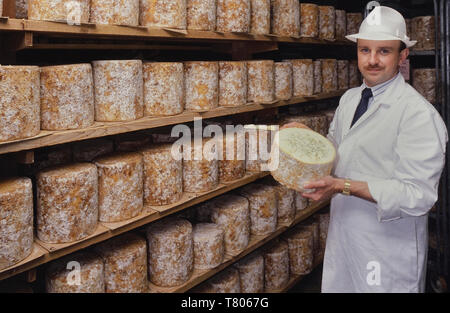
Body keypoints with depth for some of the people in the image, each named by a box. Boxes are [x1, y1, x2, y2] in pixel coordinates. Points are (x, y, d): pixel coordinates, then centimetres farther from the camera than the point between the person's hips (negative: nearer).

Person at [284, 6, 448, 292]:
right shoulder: (349, 99, 5)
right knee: (334, 287, 20)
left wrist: (344, 186, -29)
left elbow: (417, 195, -24)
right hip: (342, 235, 7)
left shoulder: (420, 114, -20)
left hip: (389, 248, -6)